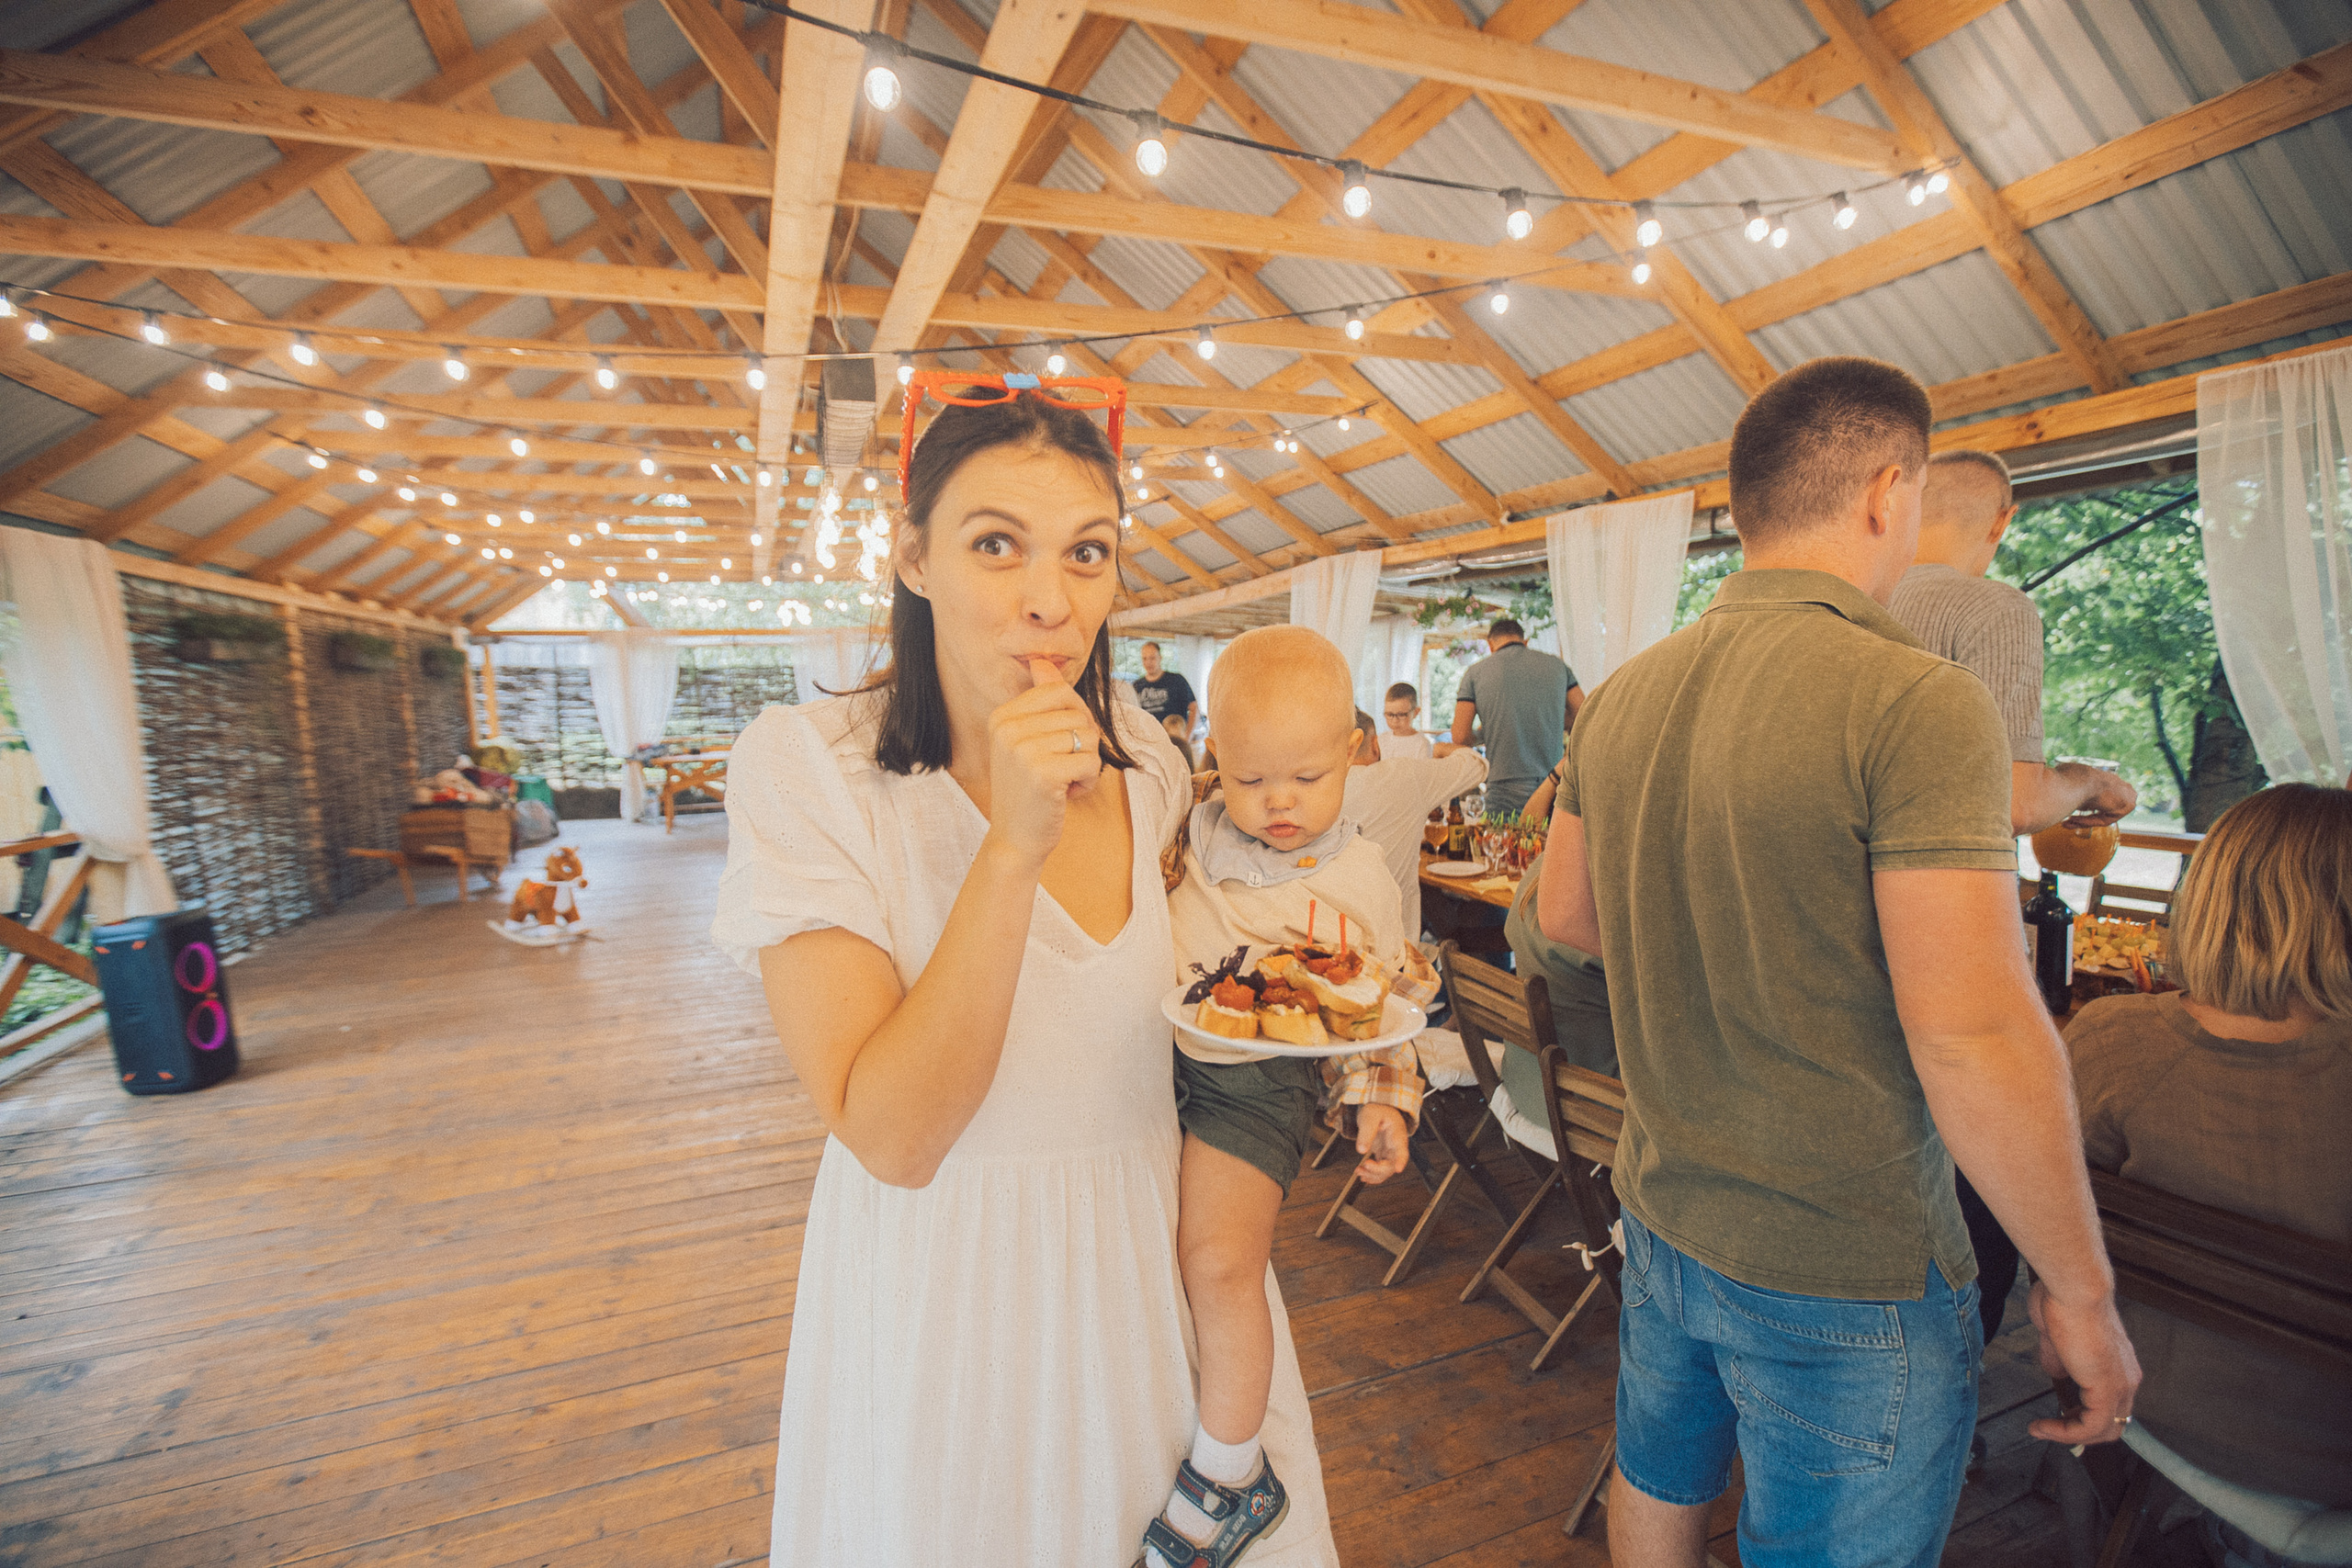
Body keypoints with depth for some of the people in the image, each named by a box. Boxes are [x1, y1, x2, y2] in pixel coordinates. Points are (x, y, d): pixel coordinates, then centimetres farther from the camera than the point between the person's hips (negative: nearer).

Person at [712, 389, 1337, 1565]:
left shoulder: (1141, 764, -5)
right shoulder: (806, 769, -19)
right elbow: (893, 1135, -25)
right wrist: (1014, 844, -34)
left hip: (1151, 1259, 4)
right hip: (945, 1282, -3)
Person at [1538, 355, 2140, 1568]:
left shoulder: (1622, 697, -1)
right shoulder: (1913, 704, -22)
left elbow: (1564, 913, 9)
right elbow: (1973, 1036, -24)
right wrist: (2080, 1290, -11)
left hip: (1663, 1213, 6)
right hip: (1847, 1277, -6)